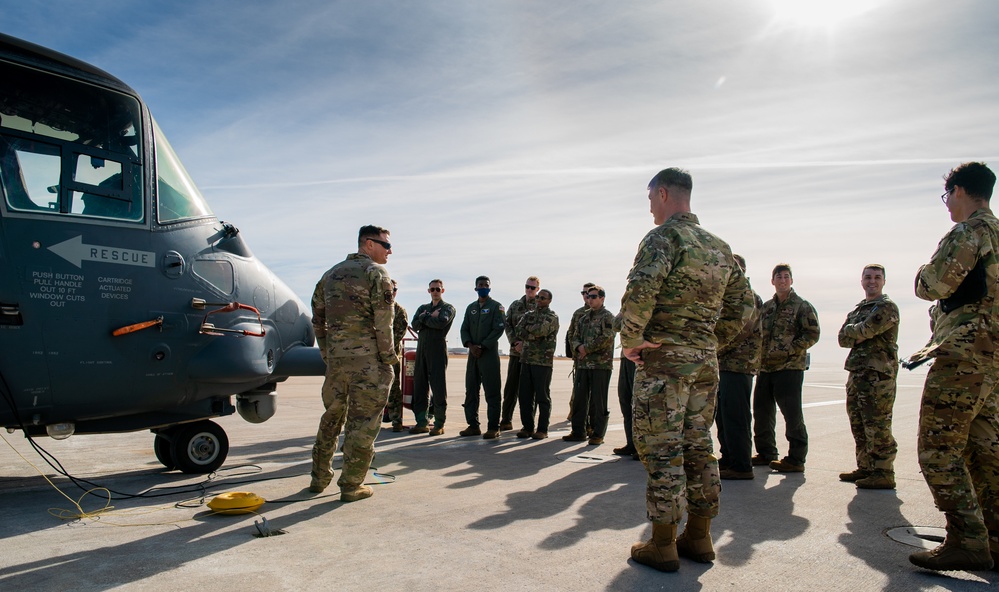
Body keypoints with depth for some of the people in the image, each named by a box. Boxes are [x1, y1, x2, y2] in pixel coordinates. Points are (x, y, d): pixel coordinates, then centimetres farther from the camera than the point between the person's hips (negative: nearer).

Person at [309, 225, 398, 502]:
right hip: (368, 358, -7)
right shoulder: (376, 272, -6)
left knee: (331, 417, 18)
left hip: (336, 357, 7)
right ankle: (351, 485, 7)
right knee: (362, 421, 1)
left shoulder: (330, 274, 16)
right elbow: (383, 320, -14)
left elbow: (318, 319, 16)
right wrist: (389, 357, -7)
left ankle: (319, 478, 27)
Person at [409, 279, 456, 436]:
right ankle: (422, 422, 11)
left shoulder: (448, 308, 5)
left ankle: (439, 424, 1)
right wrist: (430, 317, -10)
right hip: (421, 348, 5)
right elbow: (415, 325, 4)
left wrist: (424, 318, -3)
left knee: (438, 386, -5)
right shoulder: (422, 308, 21)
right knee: (419, 385, 4)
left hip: (438, 348, -5)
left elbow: (441, 323, -15)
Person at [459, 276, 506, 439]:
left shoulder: (496, 306, 1)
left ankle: (493, 428, -1)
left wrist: (482, 347, -13)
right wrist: (470, 345, -6)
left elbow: (498, 329, -8)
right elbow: (464, 329, 12)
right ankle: (473, 426, 15)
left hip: (489, 354, -5)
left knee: (492, 392, -5)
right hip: (473, 354, 6)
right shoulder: (471, 308, 17)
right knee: (471, 391, 7)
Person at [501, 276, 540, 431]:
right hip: (515, 352, 4)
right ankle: (506, 421, 16)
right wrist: (515, 341, -8)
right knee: (510, 387, 7)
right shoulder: (515, 305, 13)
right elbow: (507, 325, 7)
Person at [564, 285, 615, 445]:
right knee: (579, 398, 8)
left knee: (598, 401, -1)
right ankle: (578, 432, 17)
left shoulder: (607, 317, -2)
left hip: (601, 364, -6)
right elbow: (575, 337, 14)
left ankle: (598, 434, 7)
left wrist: (586, 348, -12)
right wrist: (579, 347, -7)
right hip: (583, 364, 6)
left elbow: (606, 339, -14)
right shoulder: (583, 317, 17)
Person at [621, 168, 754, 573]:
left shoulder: (664, 236, -10)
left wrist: (631, 339, -16)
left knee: (661, 450, 0)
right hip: (706, 361, 7)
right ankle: (698, 537, 23)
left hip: (663, 358, -7)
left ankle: (663, 545, 7)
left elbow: (641, 288, -27)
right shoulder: (719, 247, 14)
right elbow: (743, 306, 18)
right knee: (698, 448, 14)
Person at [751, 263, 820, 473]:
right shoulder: (766, 307, 16)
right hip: (765, 367, 6)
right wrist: (760, 354, 6)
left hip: (790, 367, -6)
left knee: (792, 413, -4)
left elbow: (812, 334, -8)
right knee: (762, 411, 11)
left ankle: (796, 459, 4)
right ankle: (766, 452, 25)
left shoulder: (802, 306, -1)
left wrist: (791, 350, -17)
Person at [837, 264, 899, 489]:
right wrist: (861, 335, -8)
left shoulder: (886, 307, -5)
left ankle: (884, 473, -1)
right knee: (858, 424, 13)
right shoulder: (858, 309, 20)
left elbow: (866, 330, -19)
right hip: (857, 373, 9)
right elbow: (843, 338, 10)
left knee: (877, 425, -7)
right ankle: (865, 468, 22)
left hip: (878, 375, -9)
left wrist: (853, 331, 1)